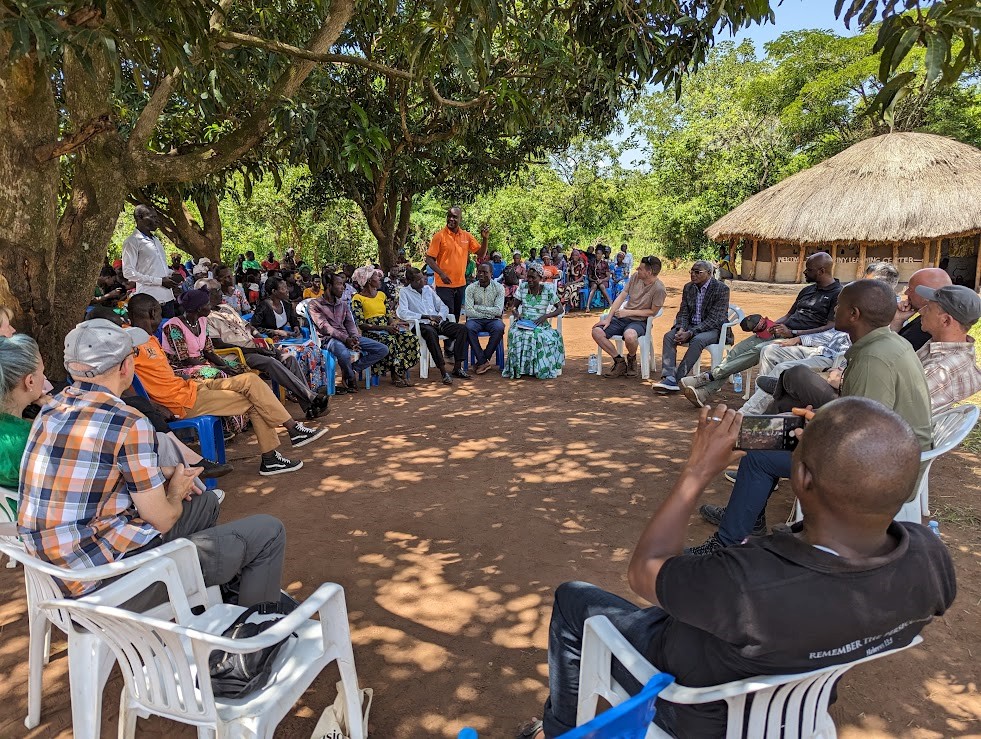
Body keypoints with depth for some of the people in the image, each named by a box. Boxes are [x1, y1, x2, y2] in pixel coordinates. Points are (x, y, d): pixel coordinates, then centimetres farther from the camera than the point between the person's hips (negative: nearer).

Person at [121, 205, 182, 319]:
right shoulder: (132, 242, -6)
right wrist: (160, 281, -16)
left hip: (167, 297, 8)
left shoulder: (156, 240, 19)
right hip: (150, 300, -8)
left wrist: (171, 274, 7)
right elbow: (128, 272, -13)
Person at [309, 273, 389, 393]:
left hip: (347, 337, 6)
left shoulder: (344, 305, 22)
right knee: (344, 354, -42)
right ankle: (351, 378, -9)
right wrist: (345, 339, -23)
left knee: (383, 350, -9)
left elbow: (350, 324, 12)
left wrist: (355, 338, -11)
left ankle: (352, 369, -5)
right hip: (329, 338, -6)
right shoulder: (314, 304, 2)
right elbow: (324, 326, -11)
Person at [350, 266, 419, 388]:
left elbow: (389, 315, 15)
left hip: (387, 330, 6)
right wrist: (384, 327, -19)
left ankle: (403, 373, -18)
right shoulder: (358, 298, -2)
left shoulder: (381, 295, 19)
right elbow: (361, 325, -11)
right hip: (370, 333, -6)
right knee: (390, 341, -37)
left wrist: (393, 323, -10)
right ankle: (395, 375, -21)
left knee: (411, 337, -21)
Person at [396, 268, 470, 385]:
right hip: (422, 325, -6)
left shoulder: (428, 289, 20)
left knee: (462, 328, -17)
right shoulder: (404, 292, 3)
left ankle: (457, 368, -18)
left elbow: (444, 307, 19)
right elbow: (403, 313, -13)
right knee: (431, 333, -40)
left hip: (438, 322, 6)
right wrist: (427, 316, -15)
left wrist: (439, 316, -5)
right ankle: (443, 371, -38)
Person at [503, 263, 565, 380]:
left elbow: (560, 309, 2)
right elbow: (514, 307, 12)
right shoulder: (523, 287, 7)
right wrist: (516, 313, -13)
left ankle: (541, 369, -16)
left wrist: (546, 316, -14)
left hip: (540, 325, -1)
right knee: (515, 334, -34)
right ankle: (516, 368, -21)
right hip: (523, 323, 1)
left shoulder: (548, 290, 1)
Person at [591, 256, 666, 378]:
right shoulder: (636, 277, 0)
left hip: (639, 321, -6)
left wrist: (628, 312, -14)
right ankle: (619, 361, -1)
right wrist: (608, 319, -2)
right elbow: (621, 297, 3)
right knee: (596, 331, -14)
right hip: (621, 318, 6)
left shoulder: (659, 289, -16)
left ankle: (631, 358, -3)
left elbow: (653, 311, -10)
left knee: (629, 336, -40)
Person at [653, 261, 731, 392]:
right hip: (690, 326, 6)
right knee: (669, 336, -22)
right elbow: (683, 313, 7)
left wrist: (690, 333, -26)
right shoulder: (688, 288, 8)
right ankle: (669, 377, -34)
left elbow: (714, 319, -17)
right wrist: (681, 329, -17)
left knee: (697, 340, -36)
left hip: (713, 329, -5)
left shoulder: (721, 289, -11)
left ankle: (677, 378, -33)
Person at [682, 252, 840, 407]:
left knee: (758, 350, -31)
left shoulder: (838, 293, -3)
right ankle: (704, 392, -22)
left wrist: (792, 333, -19)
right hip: (779, 332, 8)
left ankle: (707, 377, -28)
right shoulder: (808, 290, 23)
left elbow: (831, 328, -13)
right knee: (738, 350, -13)